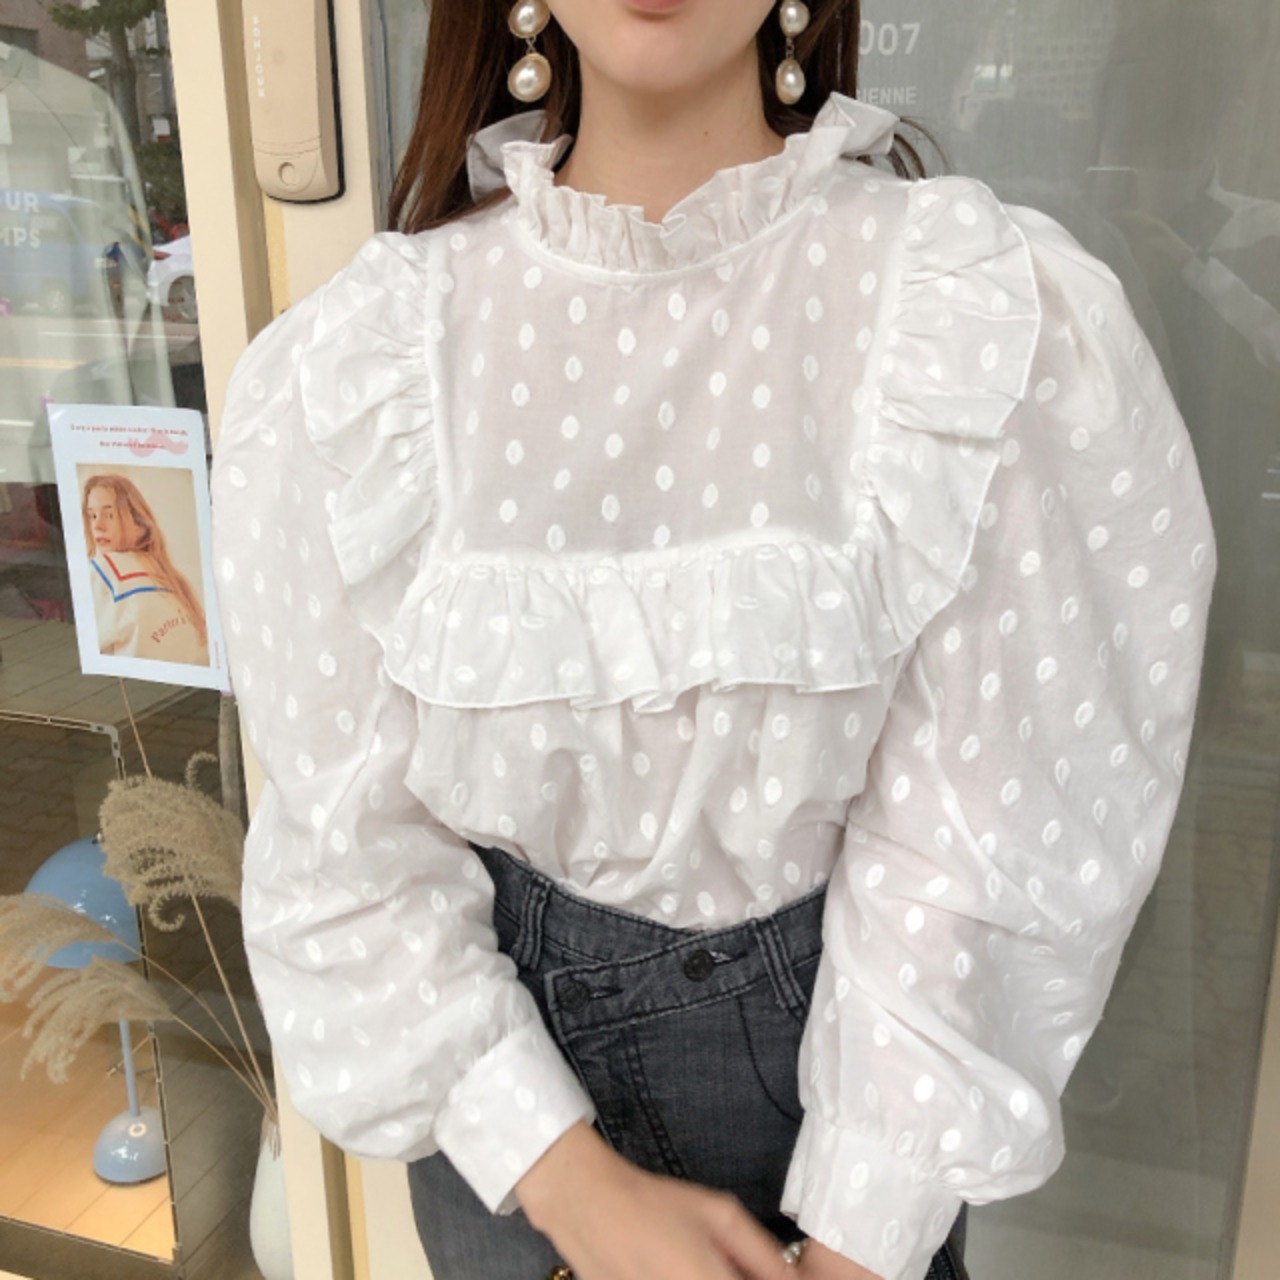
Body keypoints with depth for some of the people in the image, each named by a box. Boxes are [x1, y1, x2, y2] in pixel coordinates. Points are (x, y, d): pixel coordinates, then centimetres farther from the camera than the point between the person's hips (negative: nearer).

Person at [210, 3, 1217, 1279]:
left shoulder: (1004, 321, -16)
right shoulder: (360, 351, -11)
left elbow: (975, 837, -14)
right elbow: (348, 835, -9)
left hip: (831, 1046, 0)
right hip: (491, 1054, 2)